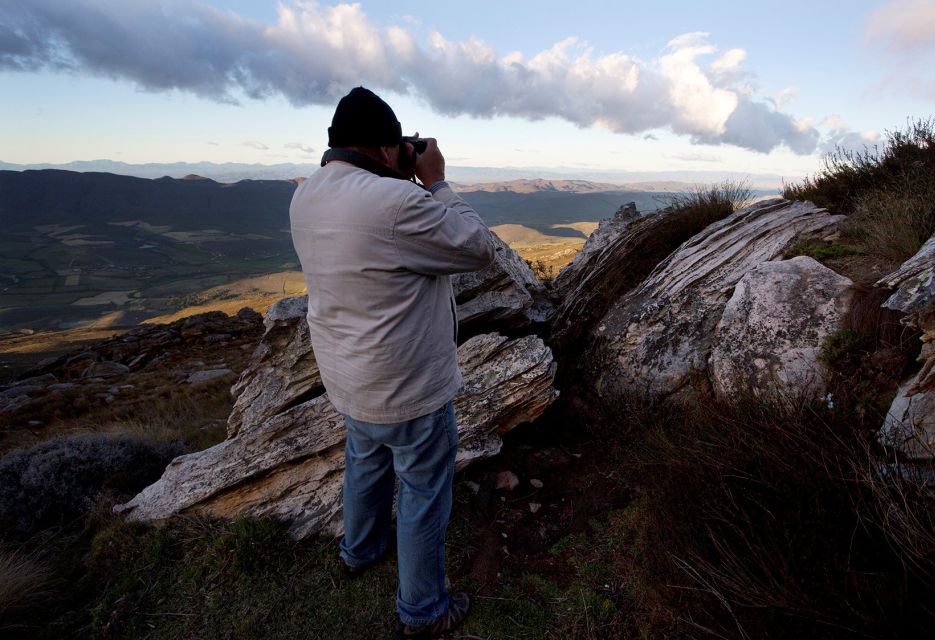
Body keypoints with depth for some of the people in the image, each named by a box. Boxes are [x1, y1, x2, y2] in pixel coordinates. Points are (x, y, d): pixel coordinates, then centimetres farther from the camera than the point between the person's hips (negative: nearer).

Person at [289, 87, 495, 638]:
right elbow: (480, 249, -17)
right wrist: (436, 182, -10)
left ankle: (361, 549, 56)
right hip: (410, 387, -8)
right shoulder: (396, 201, -29)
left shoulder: (306, 197, -2)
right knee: (423, 495, 13)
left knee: (366, 465, 30)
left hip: (349, 379, 8)